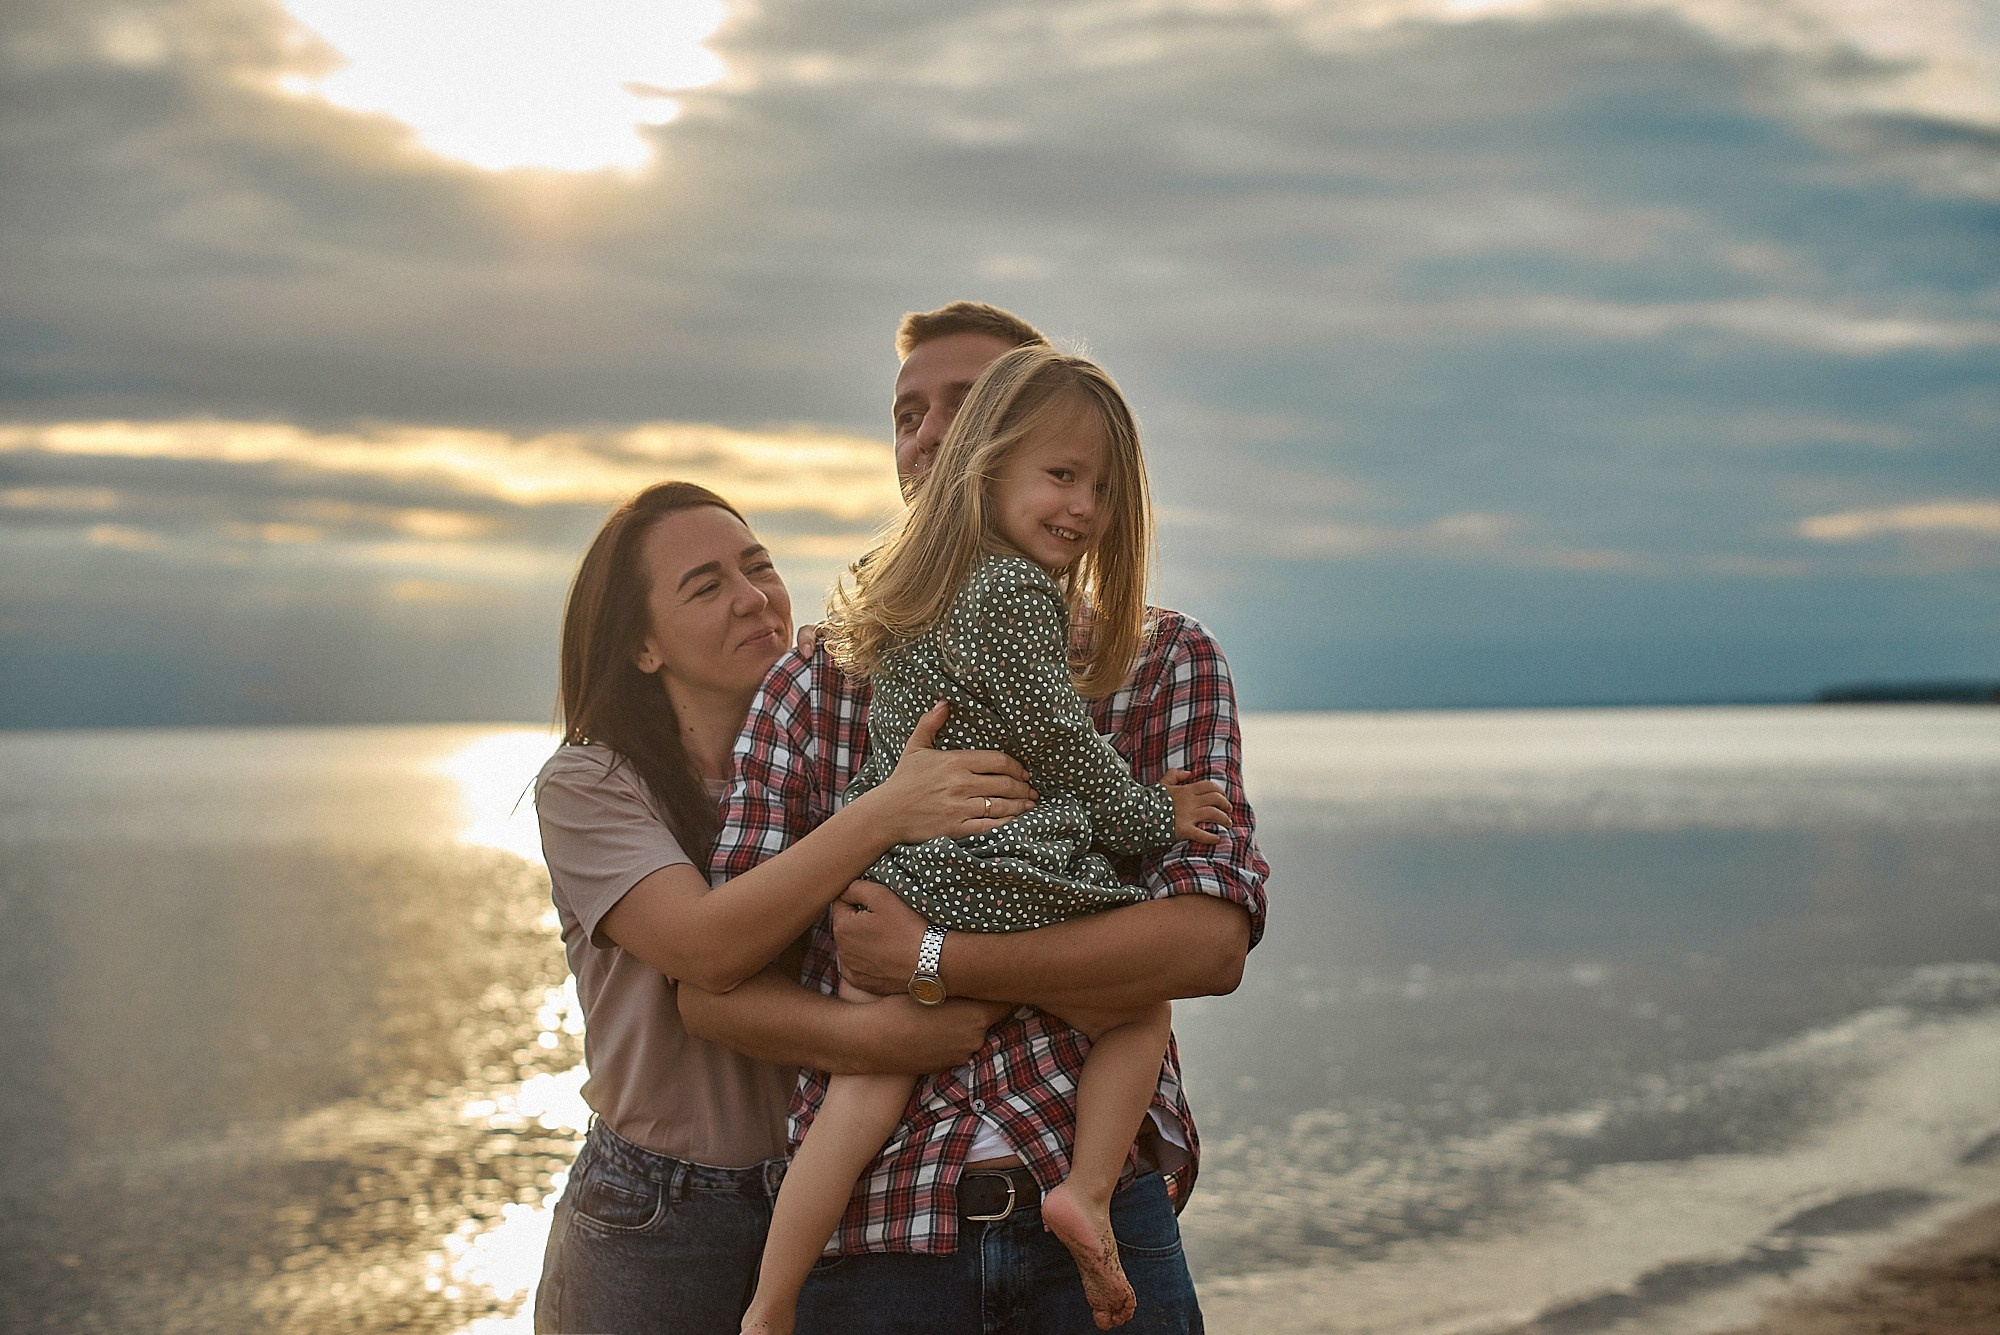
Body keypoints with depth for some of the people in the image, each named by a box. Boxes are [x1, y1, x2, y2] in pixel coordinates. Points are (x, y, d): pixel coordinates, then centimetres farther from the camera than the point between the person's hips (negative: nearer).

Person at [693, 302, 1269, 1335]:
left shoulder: (1164, 660, 4)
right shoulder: (816, 684, 7)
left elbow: (1210, 939, -11)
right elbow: (715, 987, 1)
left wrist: (928, 962, -14)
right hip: (873, 1235, 1)